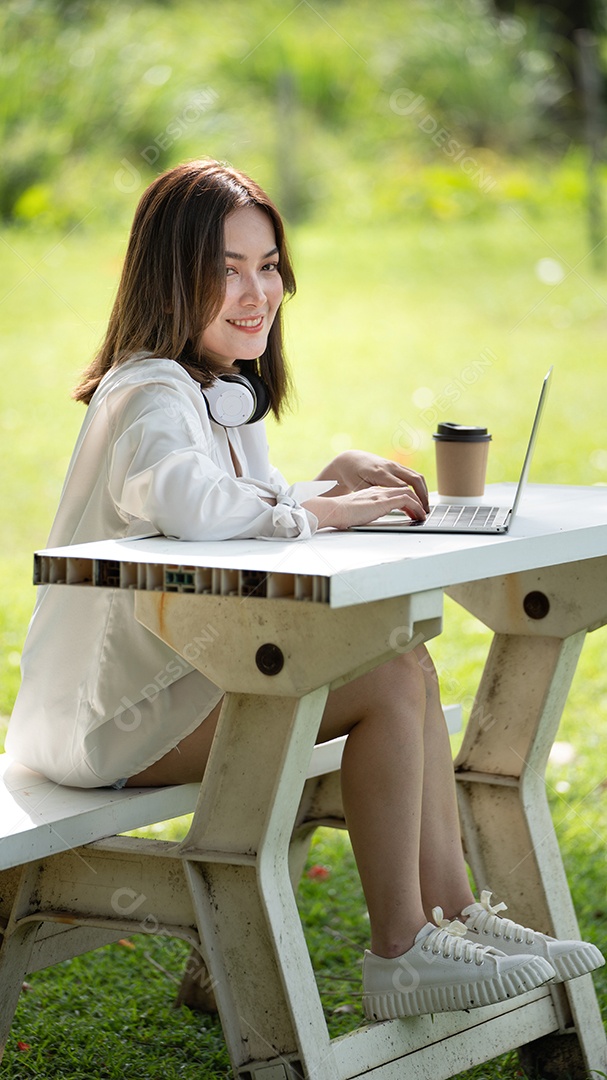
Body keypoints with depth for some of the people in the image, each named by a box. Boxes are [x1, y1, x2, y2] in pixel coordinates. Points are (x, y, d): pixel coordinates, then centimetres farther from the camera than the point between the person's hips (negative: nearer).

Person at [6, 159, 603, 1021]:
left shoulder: (224, 388, 14)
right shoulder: (149, 393, -18)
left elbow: (257, 511, 19)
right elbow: (188, 503, -39)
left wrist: (338, 480, -1)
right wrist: (320, 510, -24)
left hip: (185, 675, 10)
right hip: (116, 718, -10)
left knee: (408, 665, 2)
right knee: (388, 683, -15)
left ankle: (452, 912, 5)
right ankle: (399, 958, -10)